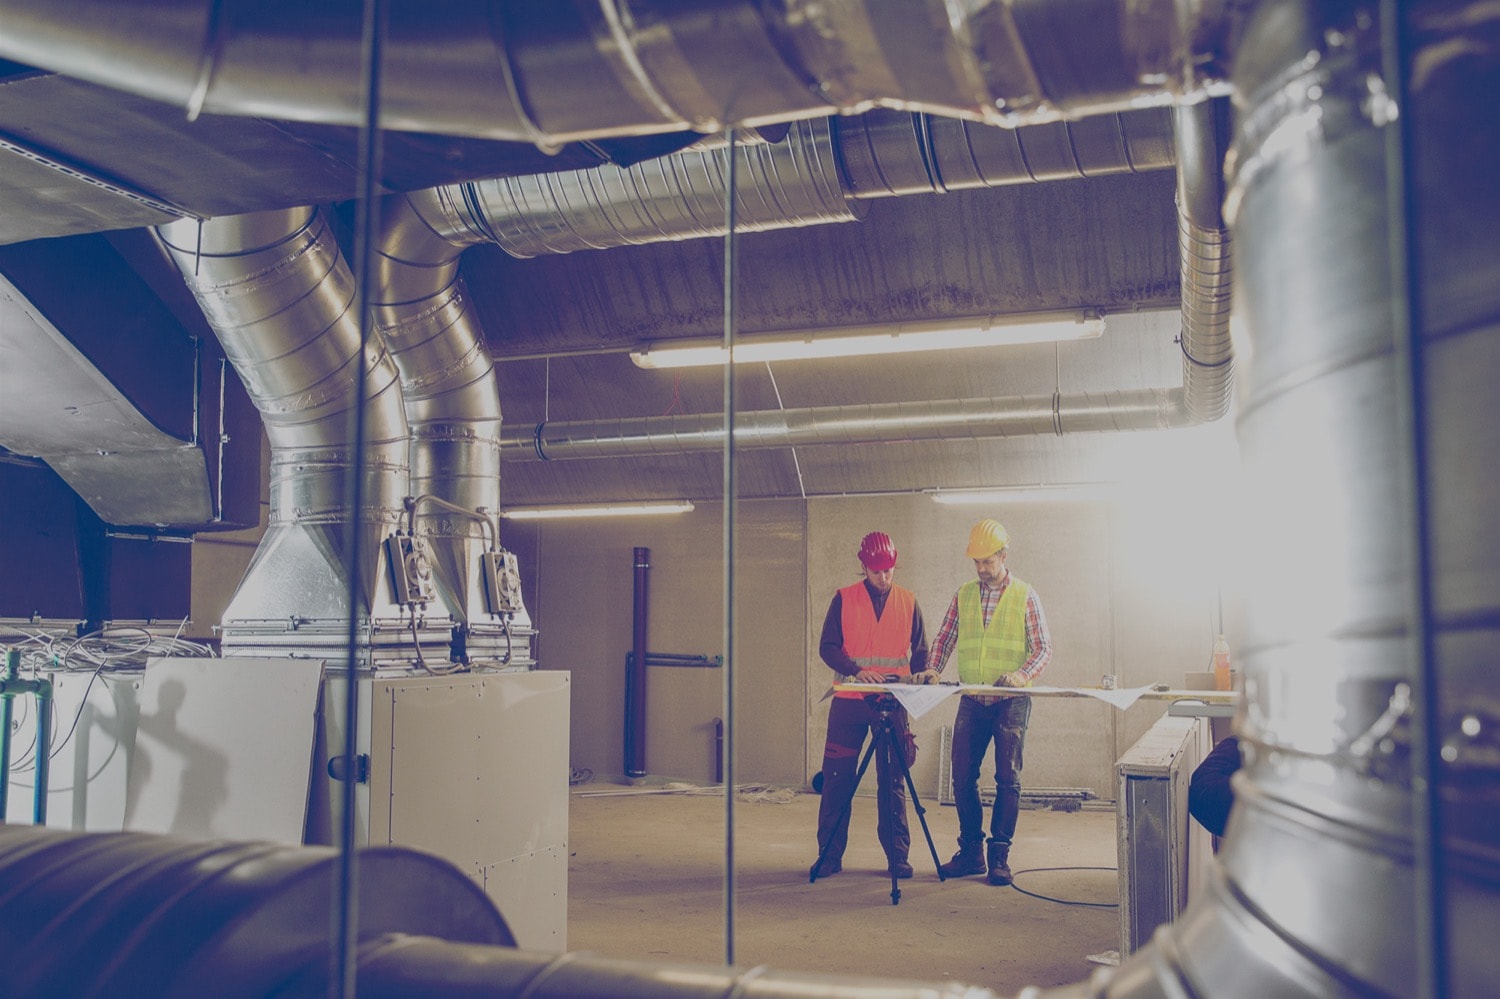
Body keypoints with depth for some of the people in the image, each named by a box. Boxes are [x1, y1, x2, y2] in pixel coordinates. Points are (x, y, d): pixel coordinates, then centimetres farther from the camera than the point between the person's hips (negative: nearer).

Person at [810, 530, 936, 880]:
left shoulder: (908, 601, 7)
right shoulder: (844, 599, 2)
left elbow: (920, 651, 11)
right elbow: (827, 647, -2)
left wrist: (920, 673, -10)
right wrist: (857, 671, -18)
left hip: (892, 703, 1)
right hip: (848, 702, -1)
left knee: (892, 782, 4)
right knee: (837, 778, 0)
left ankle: (898, 855, 10)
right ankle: (829, 855, 8)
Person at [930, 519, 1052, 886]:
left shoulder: (1025, 596, 0)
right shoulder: (964, 595, 9)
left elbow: (1043, 649, -3)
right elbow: (945, 638, 10)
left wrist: (1023, 674, -21)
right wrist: (933, 671, -7)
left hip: (1011, 702, -3)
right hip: (972, 701, 4)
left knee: (1007, 779, -2)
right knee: (962, 776, 3)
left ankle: (1000, 856, 6)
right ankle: (971, 852, 14)